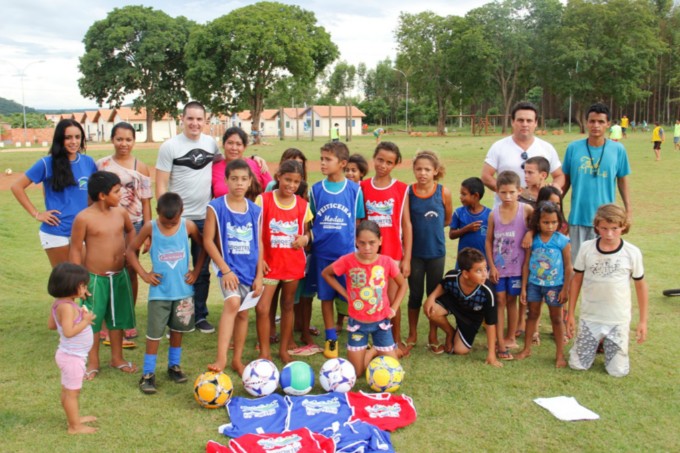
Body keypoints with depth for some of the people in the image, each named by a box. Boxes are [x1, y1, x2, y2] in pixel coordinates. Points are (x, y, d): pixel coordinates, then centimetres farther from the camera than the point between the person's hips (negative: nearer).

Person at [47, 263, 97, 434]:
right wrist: (85, 321, -21)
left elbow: (51, 325, 13)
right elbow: (69, 332, -32)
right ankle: (75, 426, 12)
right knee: (72, 392, 2)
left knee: (68, 390, 22)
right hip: (72, 357, -10)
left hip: (71, 355, 10)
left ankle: (75, 418, 37)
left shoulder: (59, 303, 3)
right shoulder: (66, 306, -27)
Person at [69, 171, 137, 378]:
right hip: (95, 278, -5)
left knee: (117, 318, 17)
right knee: (92, 321, 7)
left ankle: (117, 358, 33)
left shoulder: (121, 212, -2)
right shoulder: (84, 218, -15)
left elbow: (130, 231, 20)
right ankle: (93, 363, 24)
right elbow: (75, 250, -9)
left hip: (120, 275, 5)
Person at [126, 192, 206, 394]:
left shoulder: (188, 226, -8)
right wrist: (144, 274, -7)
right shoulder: (150, 228, -10)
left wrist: (196, 271, 0)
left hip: (183, 289, 2)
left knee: (178, 329, 15)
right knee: (154, 332, 1)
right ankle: (148, 373, 13)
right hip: (159, 290, -2)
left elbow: (204, 246, 6)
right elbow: (131, 251, 0)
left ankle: (174, 366, 32)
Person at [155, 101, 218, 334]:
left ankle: (200, 316, 25)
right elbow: (161, 185, -6)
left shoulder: (211, 143, 6)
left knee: (203, 271, 12)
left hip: (205, 218, 4)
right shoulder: (170, 146, -5)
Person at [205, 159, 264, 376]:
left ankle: (237, 359, 25)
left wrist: (259, 275, 3)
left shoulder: (255, 210, 4)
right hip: (228, 266, -4)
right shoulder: (216, 207, -7)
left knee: (243, 313, 11)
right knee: (233, 303, -26)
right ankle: (221, 358, -27)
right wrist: (225, 269, -12)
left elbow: (259, 243, 7)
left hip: (250, 268, 4)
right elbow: (208, 240, -7)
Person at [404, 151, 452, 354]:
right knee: (415, 294, 11)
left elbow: (448, 219, 7)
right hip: (415, 251, 0)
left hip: (436, 251, 0)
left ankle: (433, 336, 23)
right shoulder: (408, 192, -7)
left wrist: (432, 227, 0)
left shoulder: (443, 192, -6)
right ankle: (412, 334, 26)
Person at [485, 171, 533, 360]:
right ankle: (501, 343, 4)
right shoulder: (494, 214, -3)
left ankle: (510, 338, 27)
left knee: (511, 301, 12)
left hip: (516, 266, 0)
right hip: (498, 266, 1)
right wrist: (491, 265, -2)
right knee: (500, 301, 1)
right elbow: (489, 241, 1)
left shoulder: (526, 210, -7)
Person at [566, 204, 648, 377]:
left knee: (618, 371, 2)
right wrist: (571, 314, 3)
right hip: (589, 318, 1)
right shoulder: (586, 248, -8)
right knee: (577, 365, 5)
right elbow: (576, 280, 2)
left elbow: (640, 286, 1)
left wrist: (643, 321, 3)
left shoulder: (632, 253, -10)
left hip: (619, 320, -1)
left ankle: (608, 343, 32)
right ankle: (596, 342, 34)